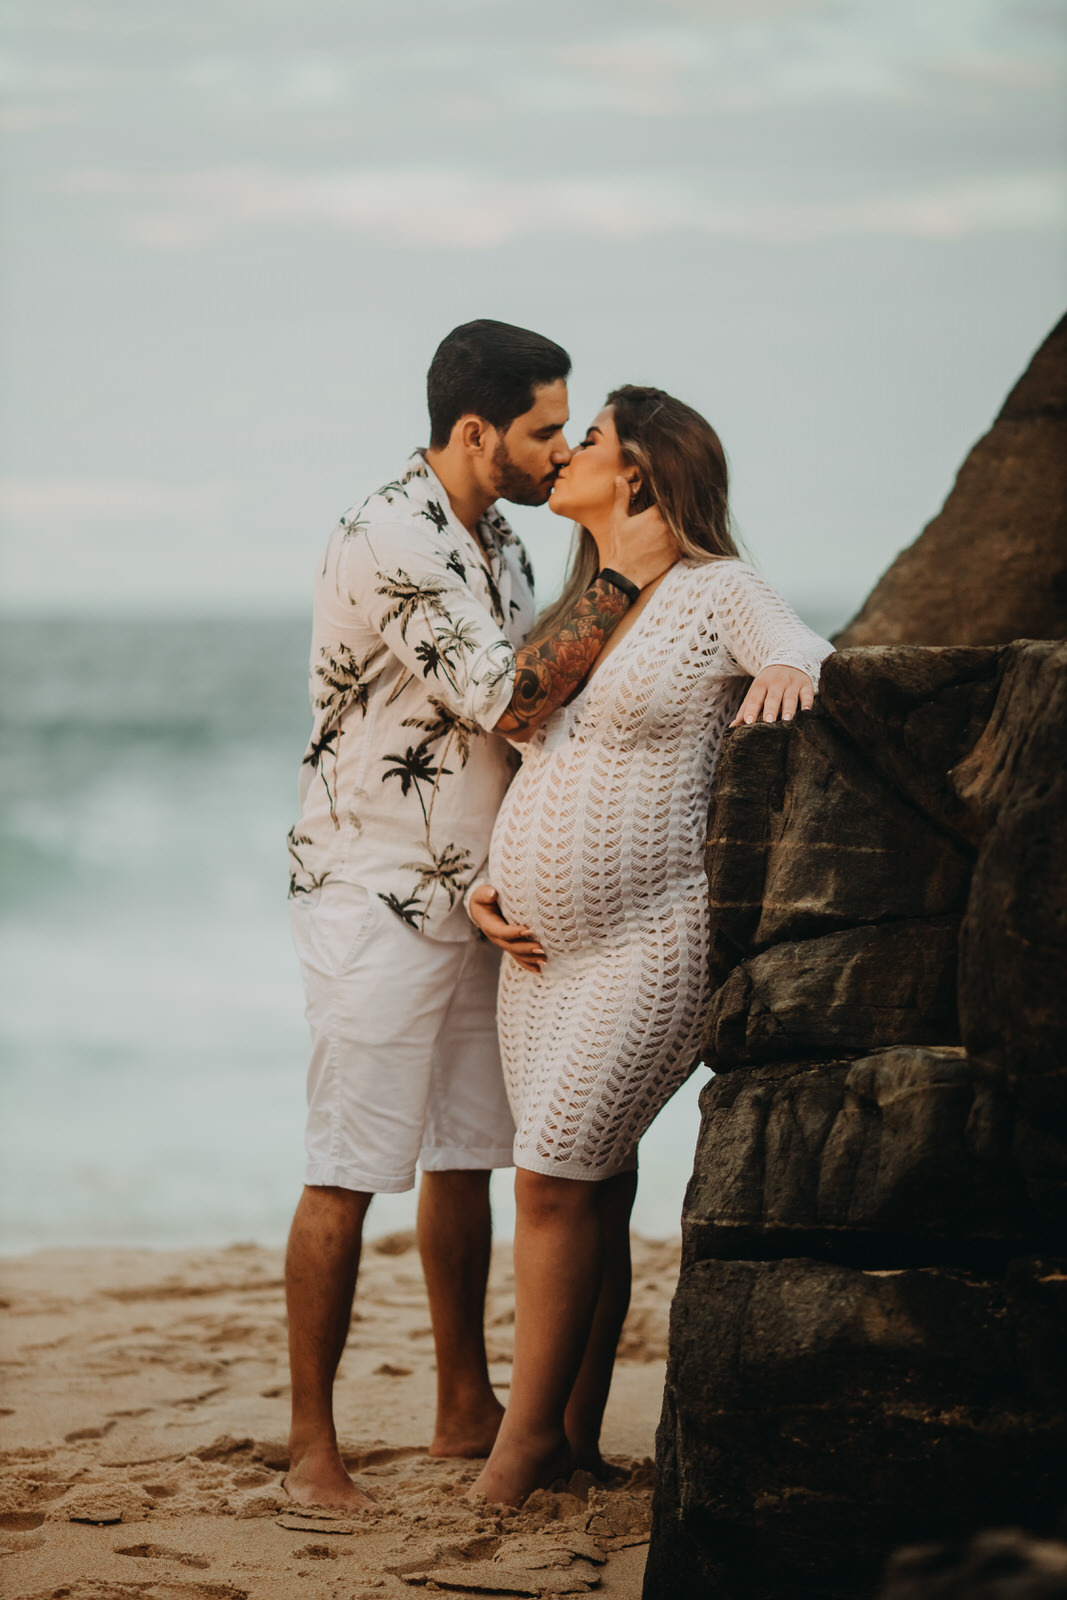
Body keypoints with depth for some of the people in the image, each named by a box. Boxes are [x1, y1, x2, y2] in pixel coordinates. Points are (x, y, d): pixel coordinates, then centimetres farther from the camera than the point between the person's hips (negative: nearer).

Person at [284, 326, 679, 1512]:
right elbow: (506, 703, -23)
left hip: (468, 900, 9)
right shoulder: (386, 543, -19)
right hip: (372, 898, -9)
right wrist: (621, 581, -18)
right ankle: (311, 1446, -2)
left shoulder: (496, 541, 11)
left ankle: (466, 1410, 23)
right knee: (348, 1174, -6)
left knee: (465, 1156, 13)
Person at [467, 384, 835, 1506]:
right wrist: (486, 881, 8)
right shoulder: (576, 615, 16)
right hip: (544, 944, 7)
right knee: (589, 1186, 9)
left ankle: (529, 1428, 3)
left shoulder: (718, 594, -5)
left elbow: (813, 662, -19)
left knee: (555, 1183, -9)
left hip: (650, 940, -7)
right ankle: (578, 1435, 16)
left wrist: (791, 672, -42)